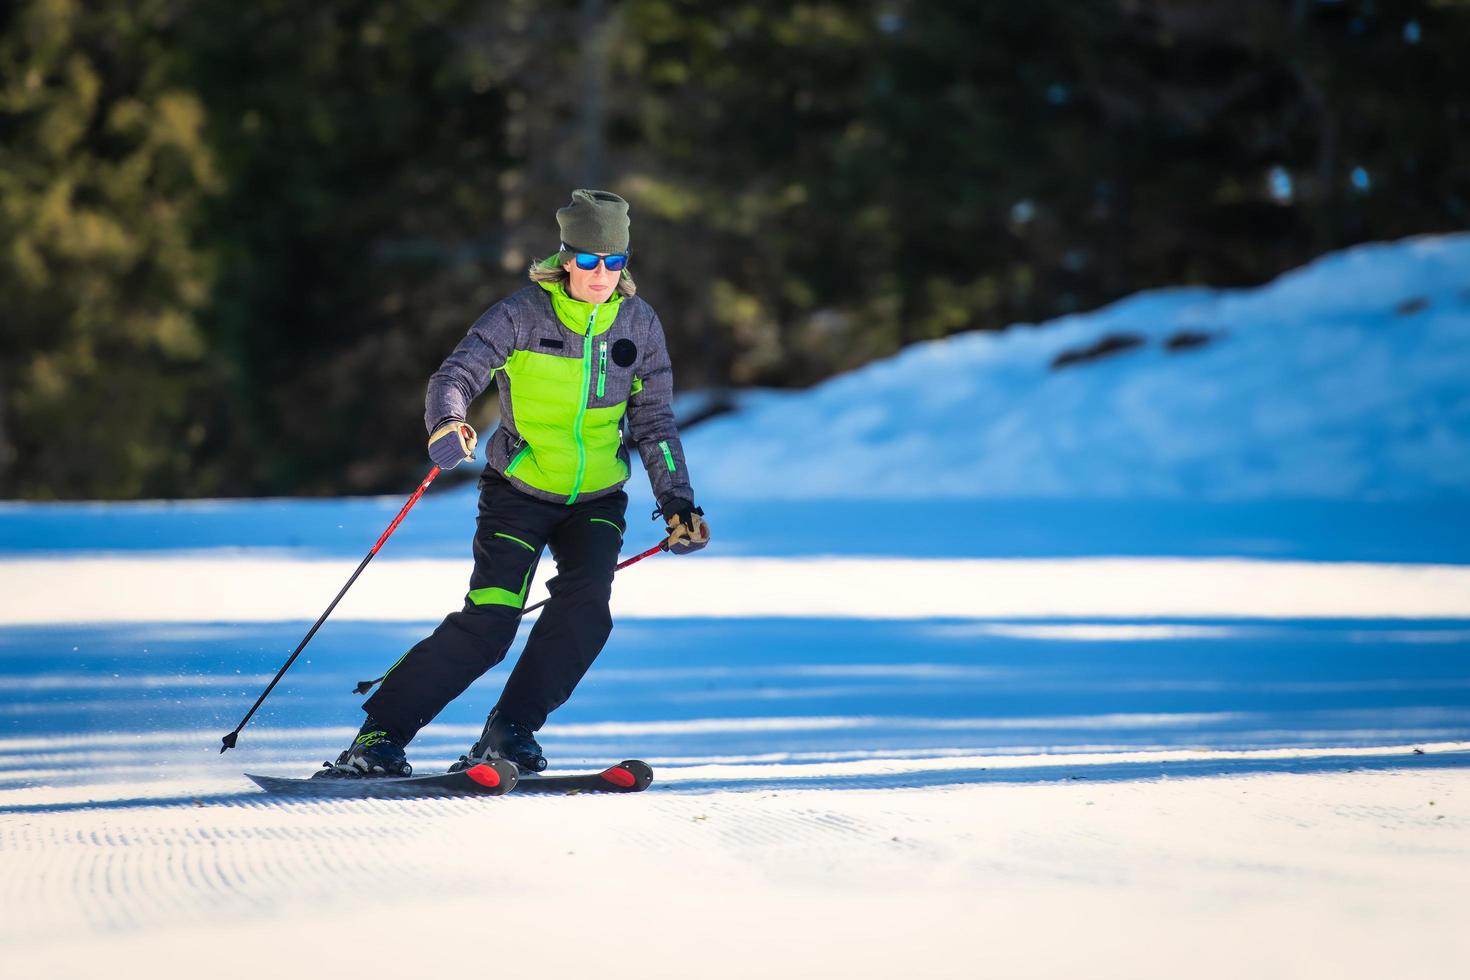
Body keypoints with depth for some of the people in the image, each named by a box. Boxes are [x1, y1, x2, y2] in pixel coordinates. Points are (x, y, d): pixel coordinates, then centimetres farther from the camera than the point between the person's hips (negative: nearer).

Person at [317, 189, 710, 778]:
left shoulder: (639, 325, -1)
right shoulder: (523, 315, -13)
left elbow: (653, 422, 7)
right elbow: (457, 375, -22)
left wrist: (677, 503, 0)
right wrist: (447, 425, -43)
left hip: (597, 498, 3)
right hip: (520, 491, -3)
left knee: (585, 607, -23)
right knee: (488, 623, -17)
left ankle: (510, 732, -9)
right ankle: (380, 735, -9)